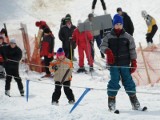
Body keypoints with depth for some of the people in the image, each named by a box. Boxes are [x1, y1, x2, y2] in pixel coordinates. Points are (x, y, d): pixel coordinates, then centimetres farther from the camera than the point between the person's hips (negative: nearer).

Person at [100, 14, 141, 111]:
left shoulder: (128, 37, 4)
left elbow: (132, 50, 5)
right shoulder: (109, 37, 4)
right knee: (114, 81, -4)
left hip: (125, 64, 0)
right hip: (113, 64, 0)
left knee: (128, 81, 1)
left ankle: (134, 100, 9)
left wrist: (134, 63, 0)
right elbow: (103, 46, 1)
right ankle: (111, 101, 6)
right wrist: (107, 50, -22)